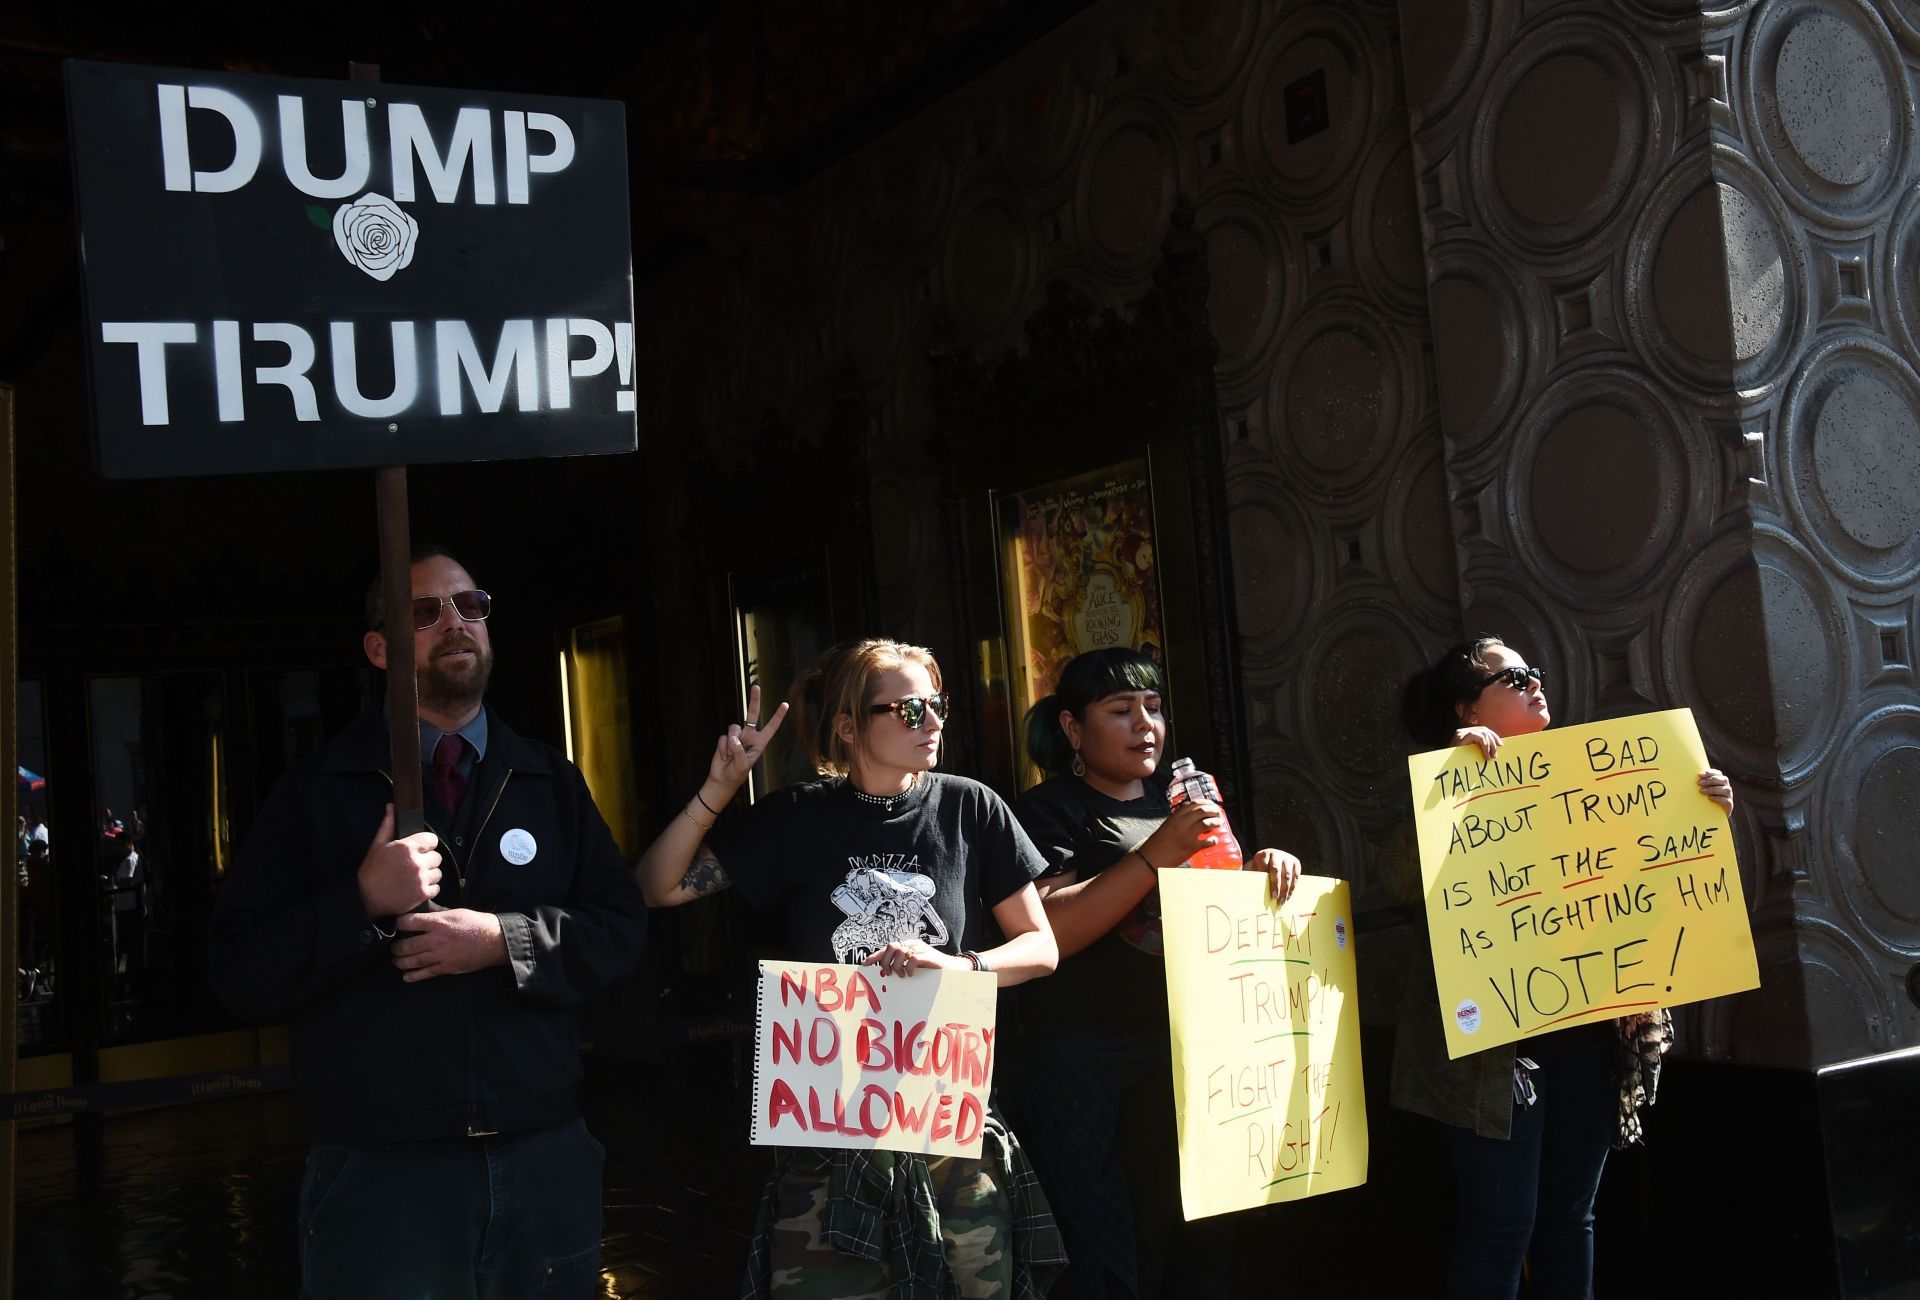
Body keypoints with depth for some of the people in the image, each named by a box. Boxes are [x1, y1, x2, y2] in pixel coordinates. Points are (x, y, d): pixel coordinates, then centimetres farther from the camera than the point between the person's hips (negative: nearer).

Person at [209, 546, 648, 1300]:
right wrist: (363, 903, -18)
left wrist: (506, 940, -13)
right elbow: (240, 972, -3)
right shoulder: (318, 791, 1)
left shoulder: (551, 781, 9)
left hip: (546, 1158, 3)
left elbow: (621, 929, 3)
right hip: (379, 1172, -2)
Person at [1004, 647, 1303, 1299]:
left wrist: (1267, 867, 2)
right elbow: (1045, 934, -17)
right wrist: (1156, 855, -22)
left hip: (1196, 1060, 6)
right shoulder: (1049, 810, -4)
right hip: (1094, 1071, -6)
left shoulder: (1188, 801, 16)